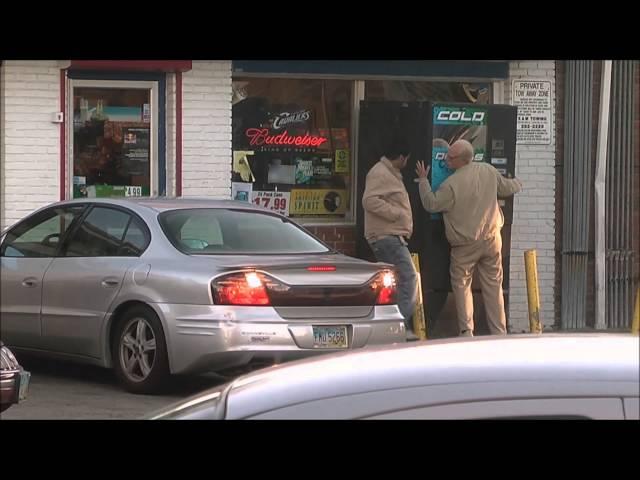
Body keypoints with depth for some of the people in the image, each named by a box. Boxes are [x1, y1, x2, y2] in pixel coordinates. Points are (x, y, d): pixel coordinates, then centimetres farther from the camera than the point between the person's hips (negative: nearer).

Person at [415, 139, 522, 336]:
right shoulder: (488, 171, -2)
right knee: (493, 285, 9)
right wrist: (517, 184, 38)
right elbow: (506, 188, 15)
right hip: (491, 239, 5)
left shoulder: (451, 185, -19)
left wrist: (423, 180, 4)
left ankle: (466, 331, -1)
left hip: (465, 245, -4)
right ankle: (499, 331, 9)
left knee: (461, 285, 7)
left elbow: (431, 204, -8)